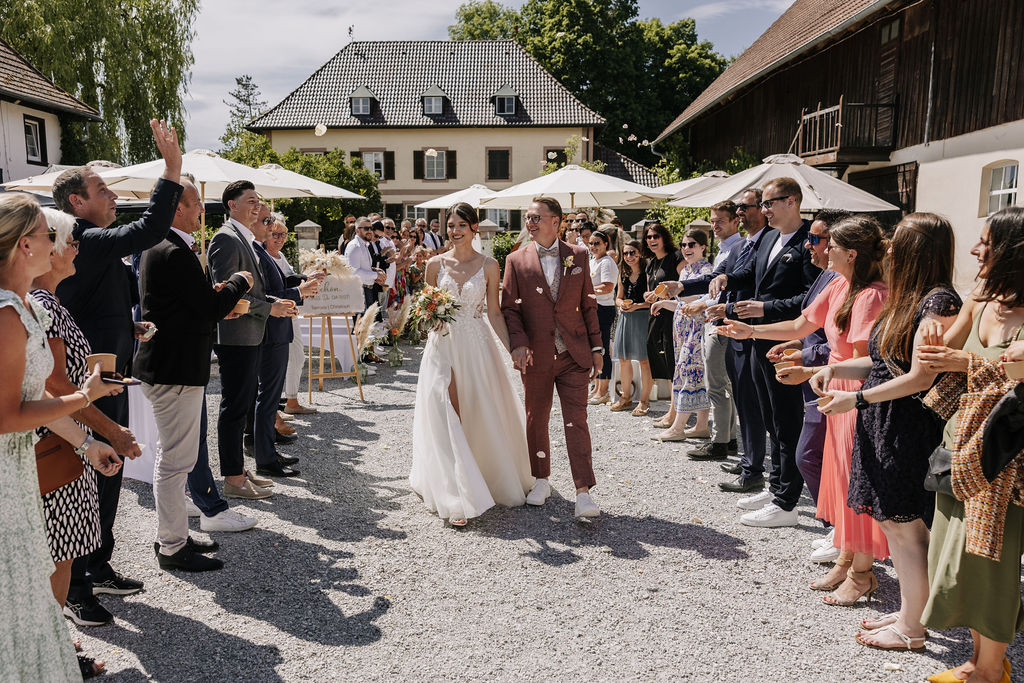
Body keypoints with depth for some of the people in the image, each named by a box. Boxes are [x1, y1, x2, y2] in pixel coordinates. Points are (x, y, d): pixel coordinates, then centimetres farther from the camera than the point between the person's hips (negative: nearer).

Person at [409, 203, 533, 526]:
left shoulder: (488, 266, 2)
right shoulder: (436, 264, 4)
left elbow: (494, 313, 3)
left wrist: (512, 347, -7)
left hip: (477, 347, 0)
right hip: (443, 346, 0)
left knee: (483, 415, 7)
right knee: (446, 417, -7)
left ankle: (496, 478, 32)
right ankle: (457, 500, -3)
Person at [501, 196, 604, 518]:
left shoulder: (578, 256, 5)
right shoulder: (516, 260, 3)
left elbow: (588, 304, 7)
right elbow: (509, 307, 2)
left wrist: (596, 347, 4)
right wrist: (518, 343, -14)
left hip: (574, 354, 0)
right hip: (536, 356, 1)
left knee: (577, 421, -3)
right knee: (537, 420, 12)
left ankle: (583, 492, 0)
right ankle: (541, 480, 29)